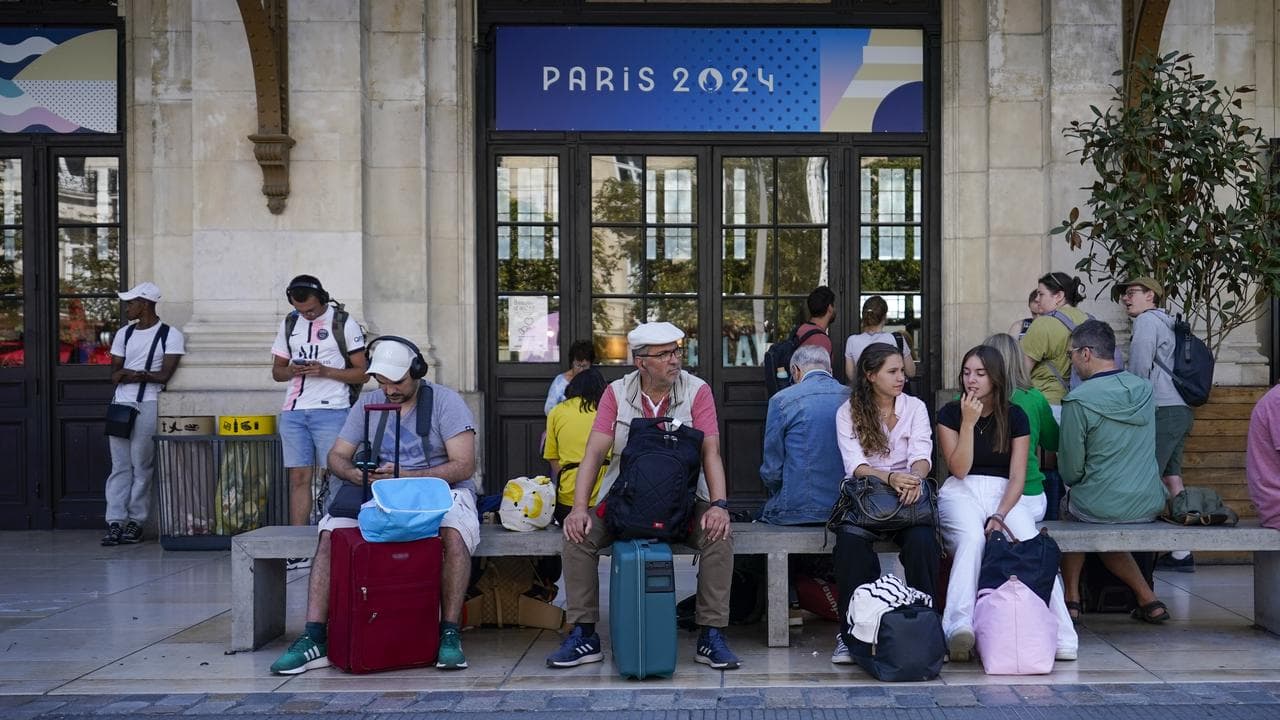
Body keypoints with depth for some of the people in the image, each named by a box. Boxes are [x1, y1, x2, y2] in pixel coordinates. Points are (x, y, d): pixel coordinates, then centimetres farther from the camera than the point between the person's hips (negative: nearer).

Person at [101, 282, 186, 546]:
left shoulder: (171, 335, 0)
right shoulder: (124, 334, 18)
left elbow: (165, 375, -9)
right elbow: (114, 374, 12)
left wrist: (127, 374, -7)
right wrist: (142, 375, -8)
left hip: (148, 405, -5)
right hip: (121, 404, 5)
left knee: (141, 466, -4)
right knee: (119, 465, 1)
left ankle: (136, 520, 2)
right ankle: (115, 521, 0)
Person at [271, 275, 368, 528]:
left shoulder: (344, 323, 1)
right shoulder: (289, 323, 15)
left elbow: (361, 373, 0)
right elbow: (277, 371, 19)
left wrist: (325, 371, -15)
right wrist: (292, 370, -4)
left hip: (331, 410, -4)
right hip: (293, 411, 4)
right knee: (298, 478, 2)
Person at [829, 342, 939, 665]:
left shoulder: (915, 407, 10)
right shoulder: (848, 412, 5)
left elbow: (922, 455, -5)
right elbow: (855, 465, -9)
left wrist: (915, 477, -30)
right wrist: (889, 477, -30)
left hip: (908, 493, 1)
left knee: (922, 540, -32)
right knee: (851, 541, -33)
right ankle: (851, 632, -22)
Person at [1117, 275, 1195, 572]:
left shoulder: (1147, 320, -4)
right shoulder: (1166, 325, 24)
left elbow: (1139, 368, -12)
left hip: (1164, 410, -9)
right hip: (1180, 410, 9)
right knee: (1171, 477, 8)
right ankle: (1181, 552, 8)